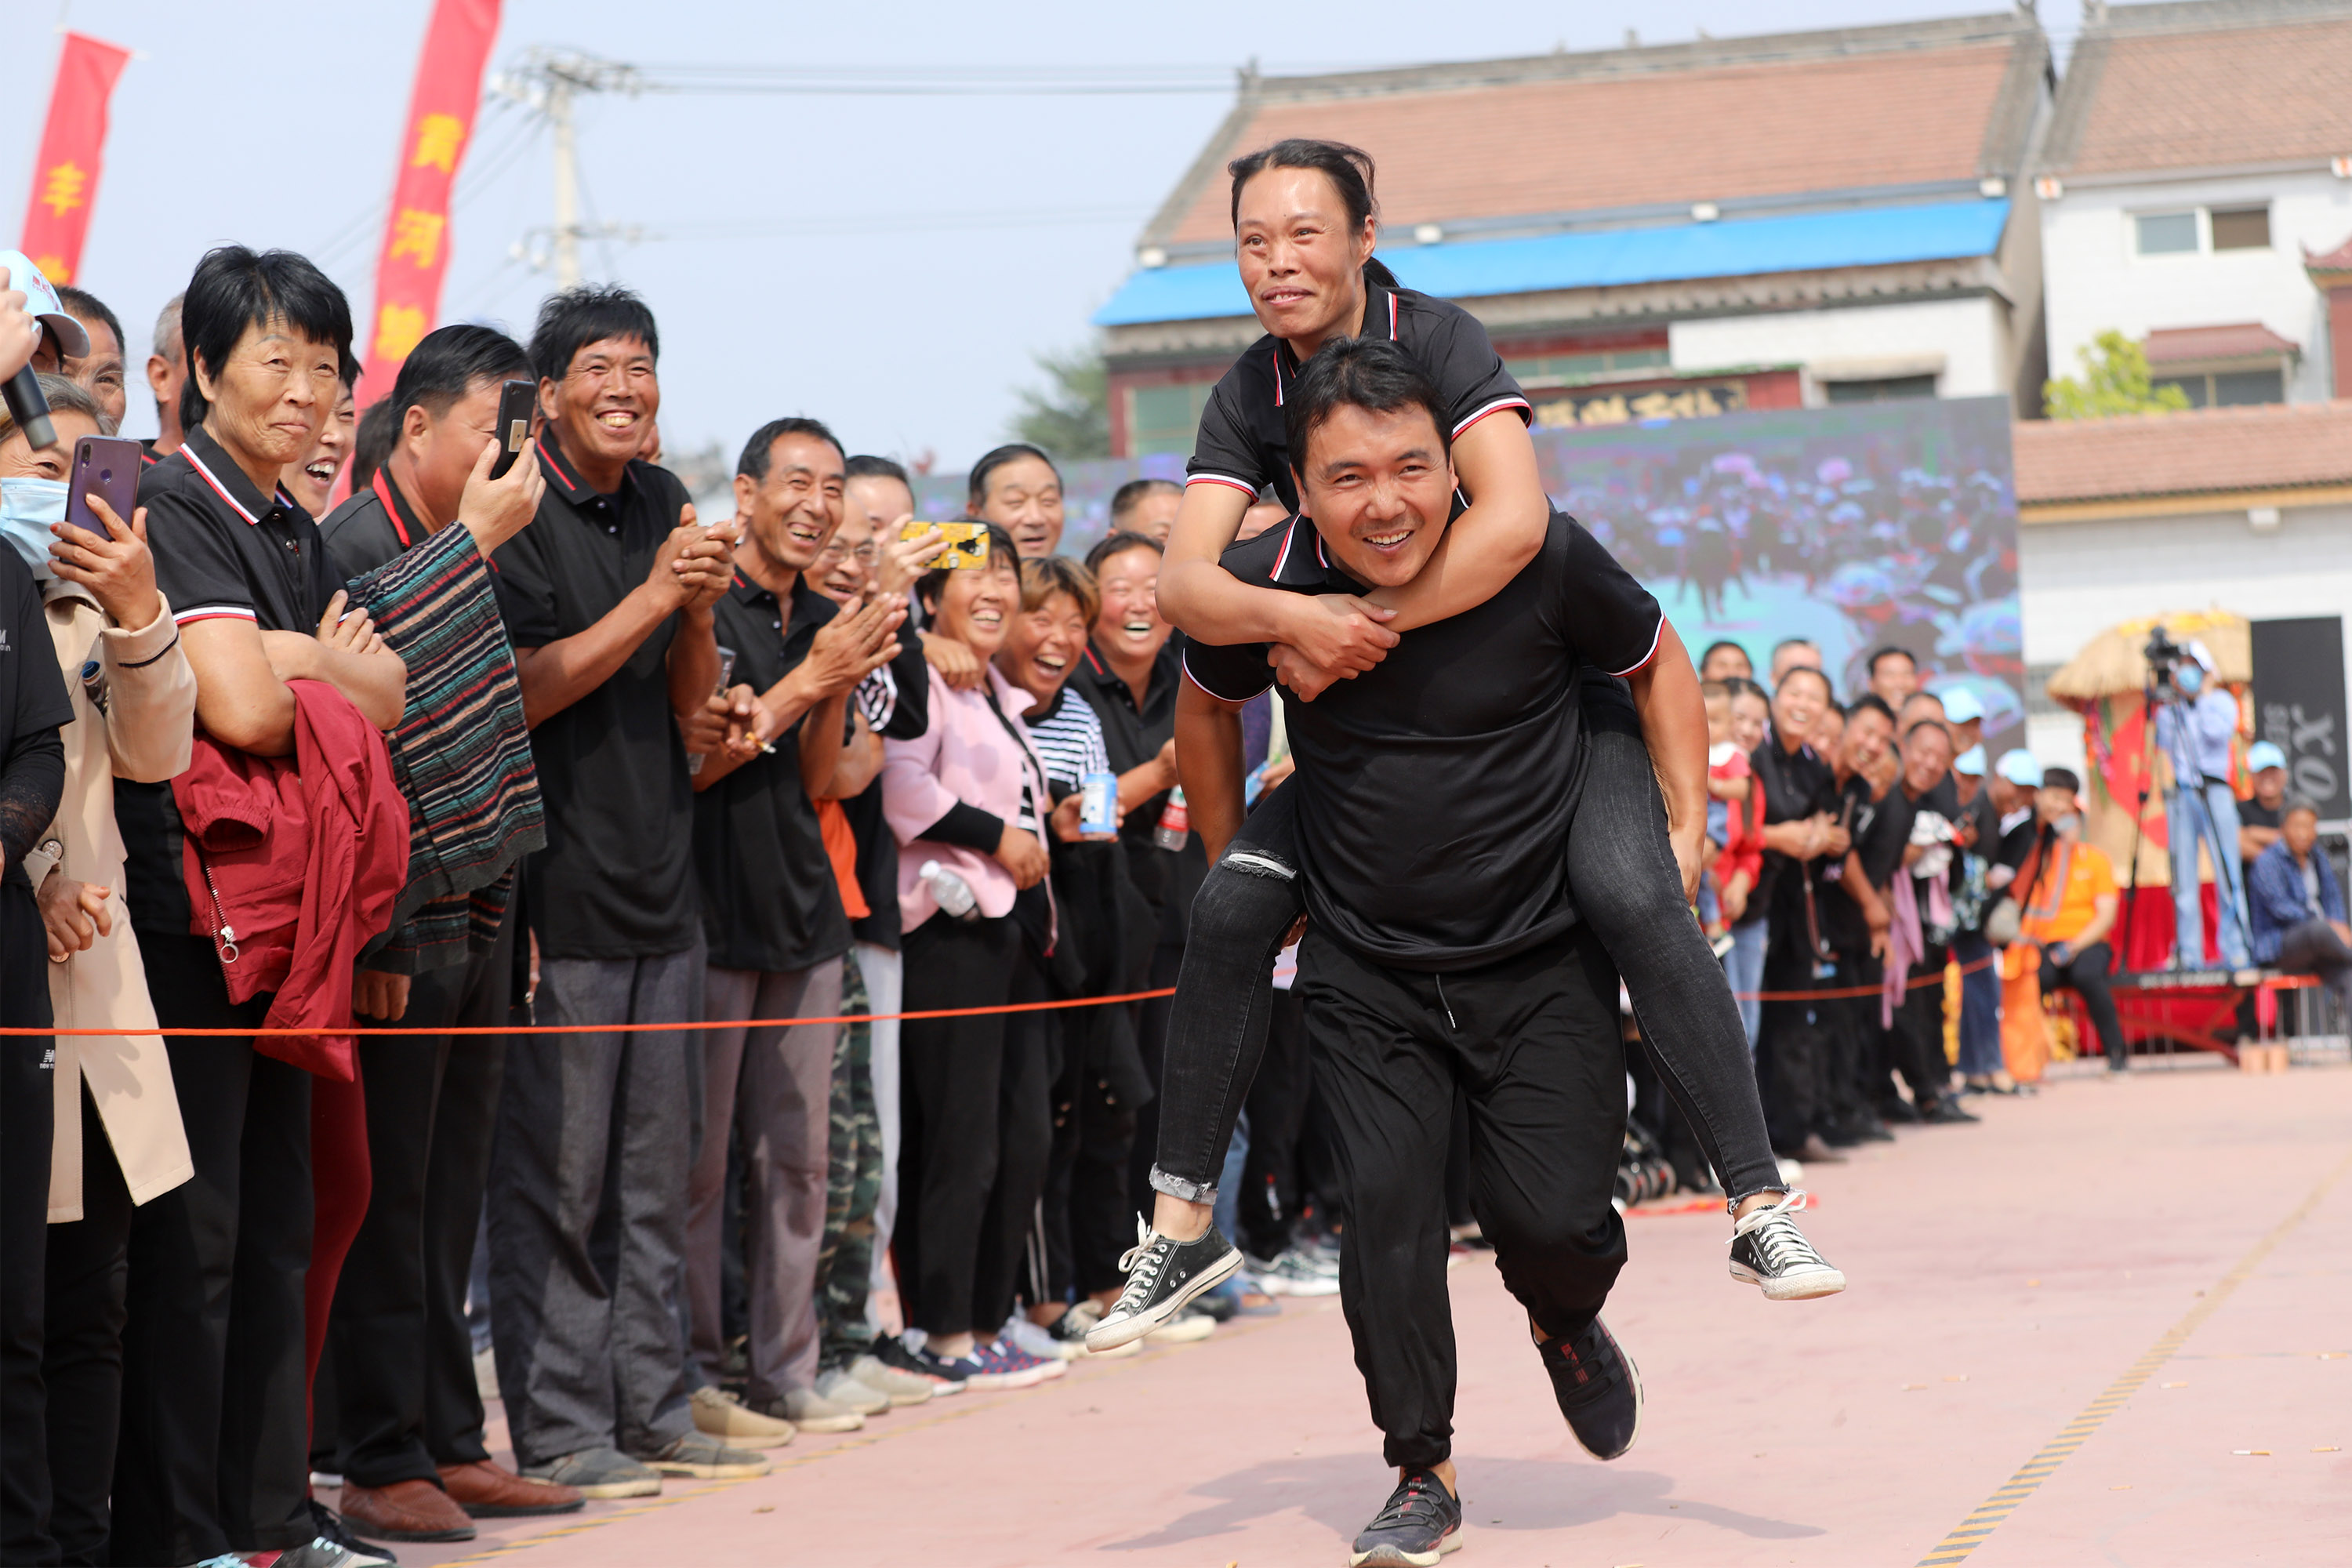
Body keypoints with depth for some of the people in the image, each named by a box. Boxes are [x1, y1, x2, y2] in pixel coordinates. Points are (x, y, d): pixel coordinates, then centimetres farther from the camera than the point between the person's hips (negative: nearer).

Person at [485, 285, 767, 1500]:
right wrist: (654, 596, -17)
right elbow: (521, 690, -15)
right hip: (558, 887, -7)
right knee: (556, 1175, -4)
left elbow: (693, 702, 13)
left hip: (660, 884, 7)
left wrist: (701, 607, -6)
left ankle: (651, 1410, 19)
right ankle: (559, 1433, 3)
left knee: (655, 1173, 11)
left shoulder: (661, 504, 13)